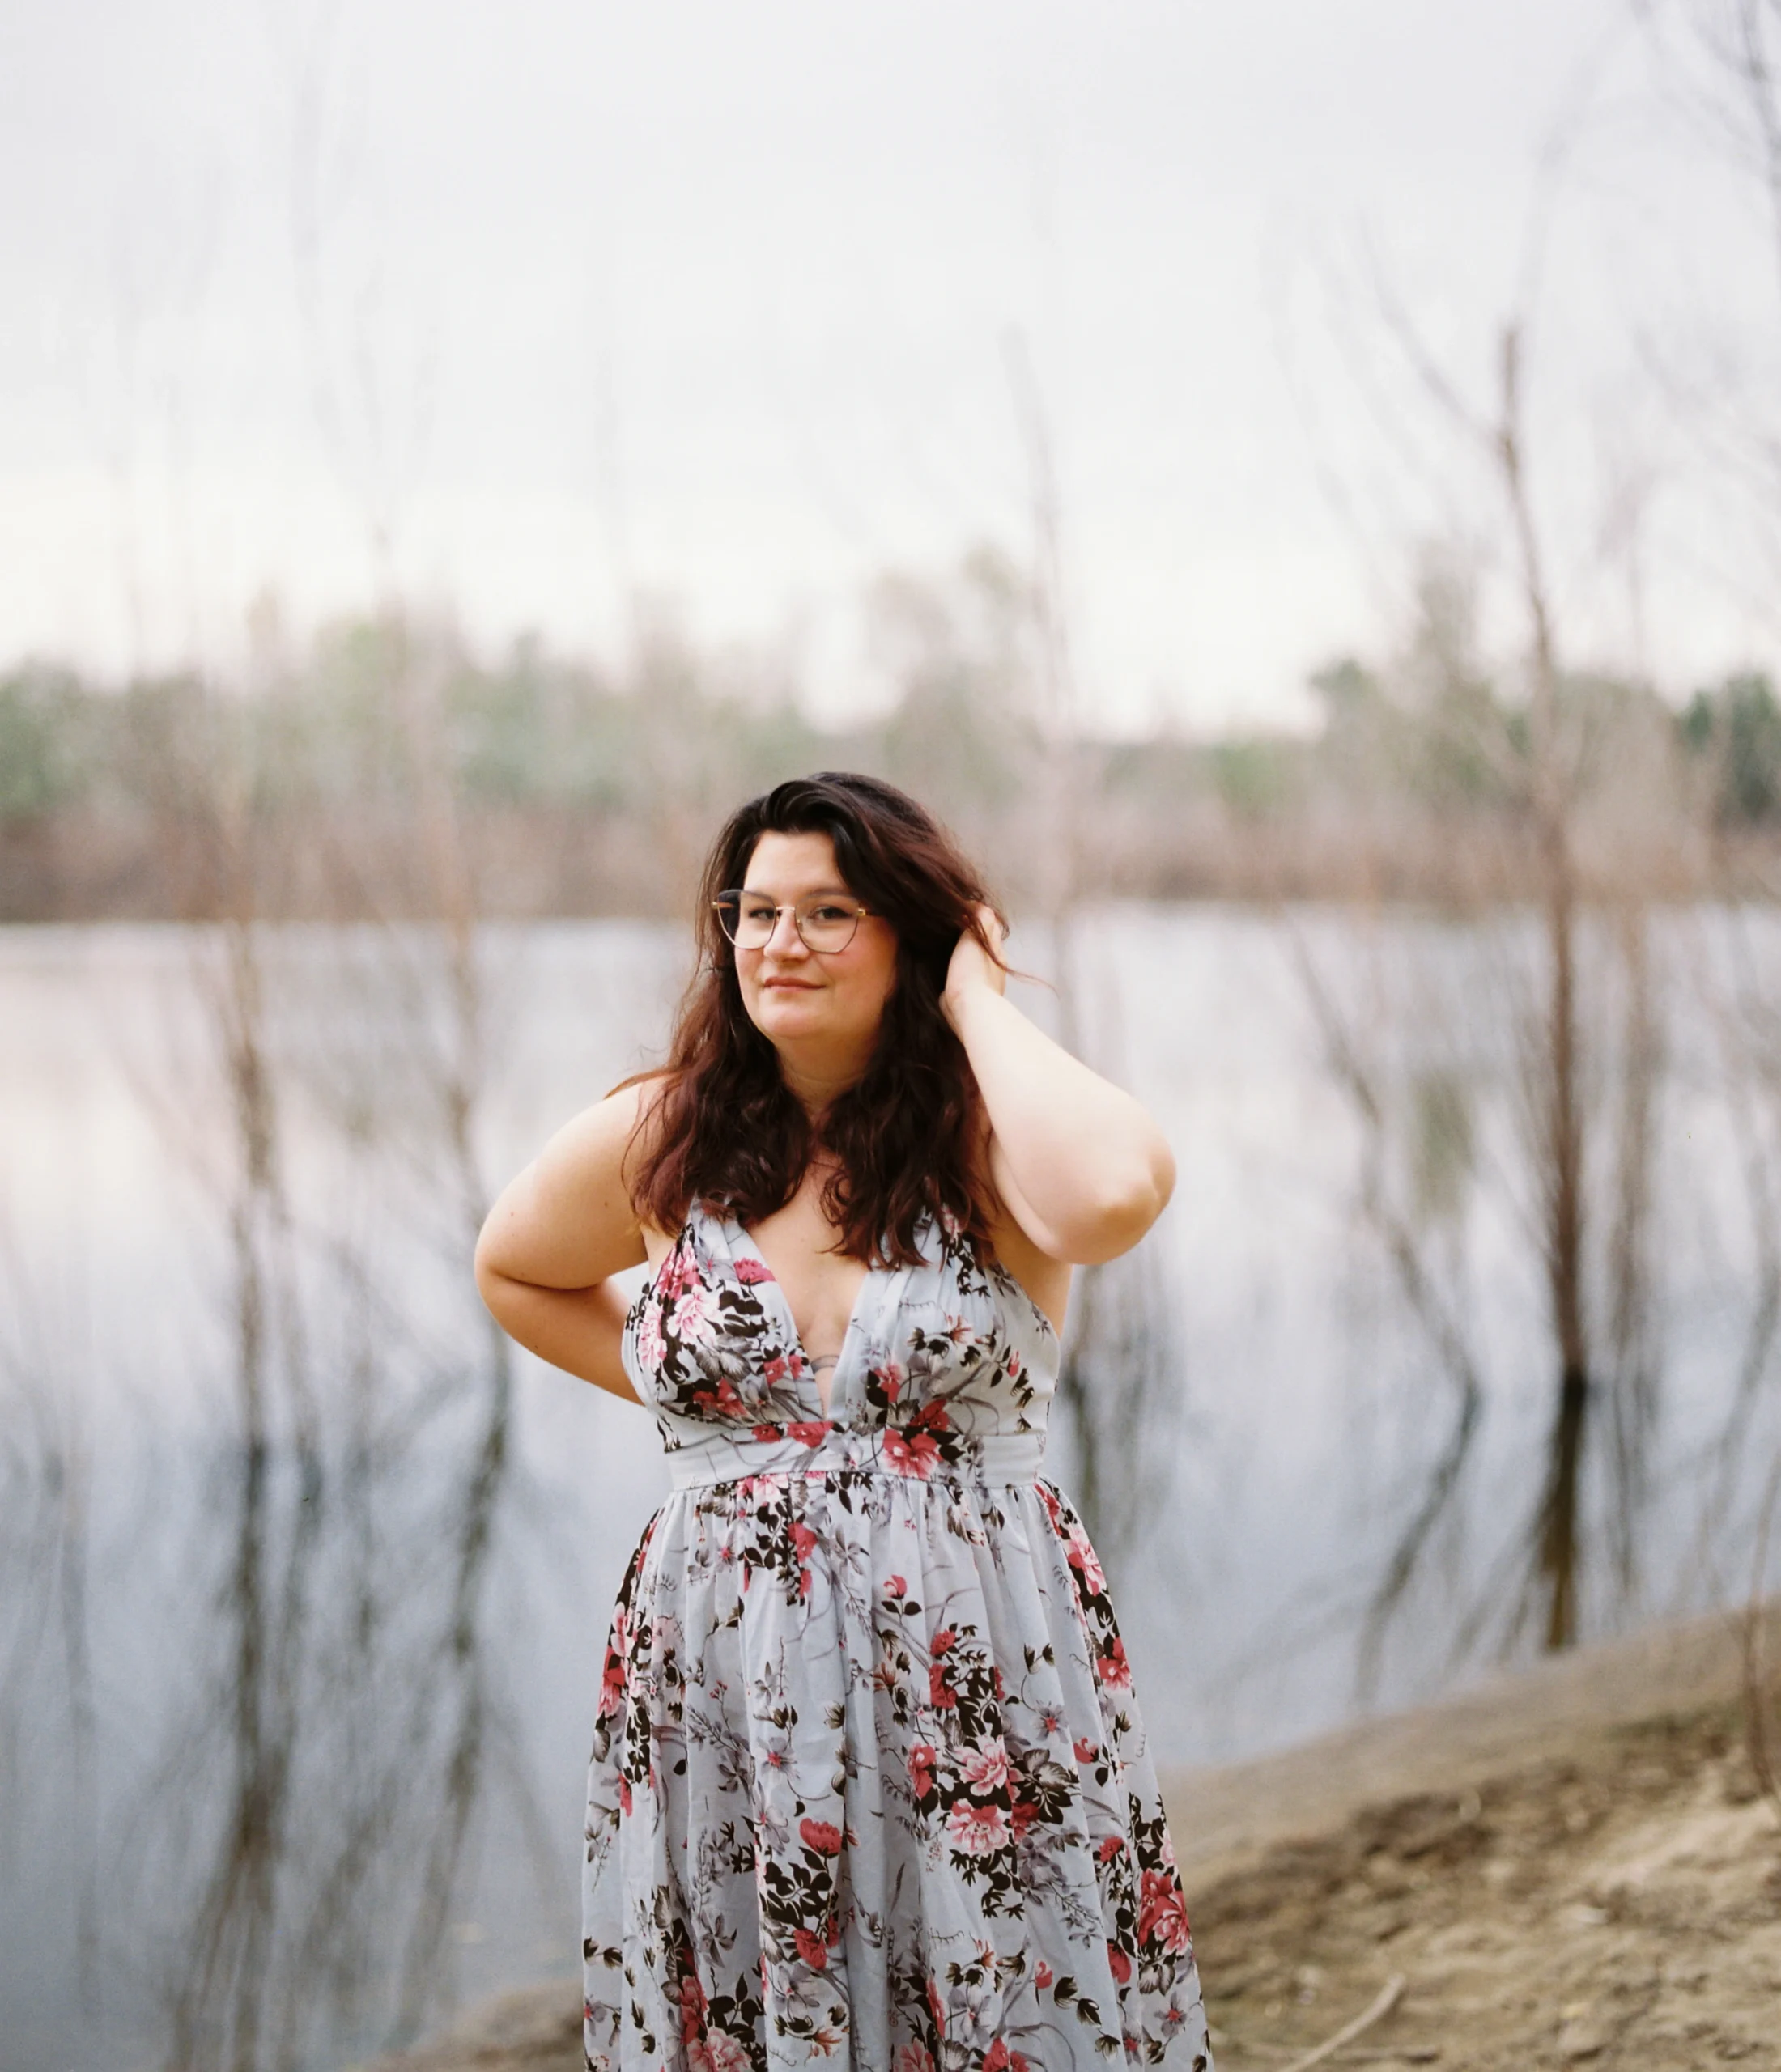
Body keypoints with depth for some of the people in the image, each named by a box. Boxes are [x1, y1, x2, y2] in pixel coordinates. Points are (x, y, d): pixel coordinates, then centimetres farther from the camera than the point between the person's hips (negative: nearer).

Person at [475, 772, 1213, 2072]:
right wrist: (663, 1381, 10)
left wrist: (976, 999, -16)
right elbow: (515, 1271, 25)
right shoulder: (657, 1144, 4)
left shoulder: (986, 1139, -5)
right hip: (725, 1704, 2)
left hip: (982, 1694, -2)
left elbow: (1115, 1194, -30)